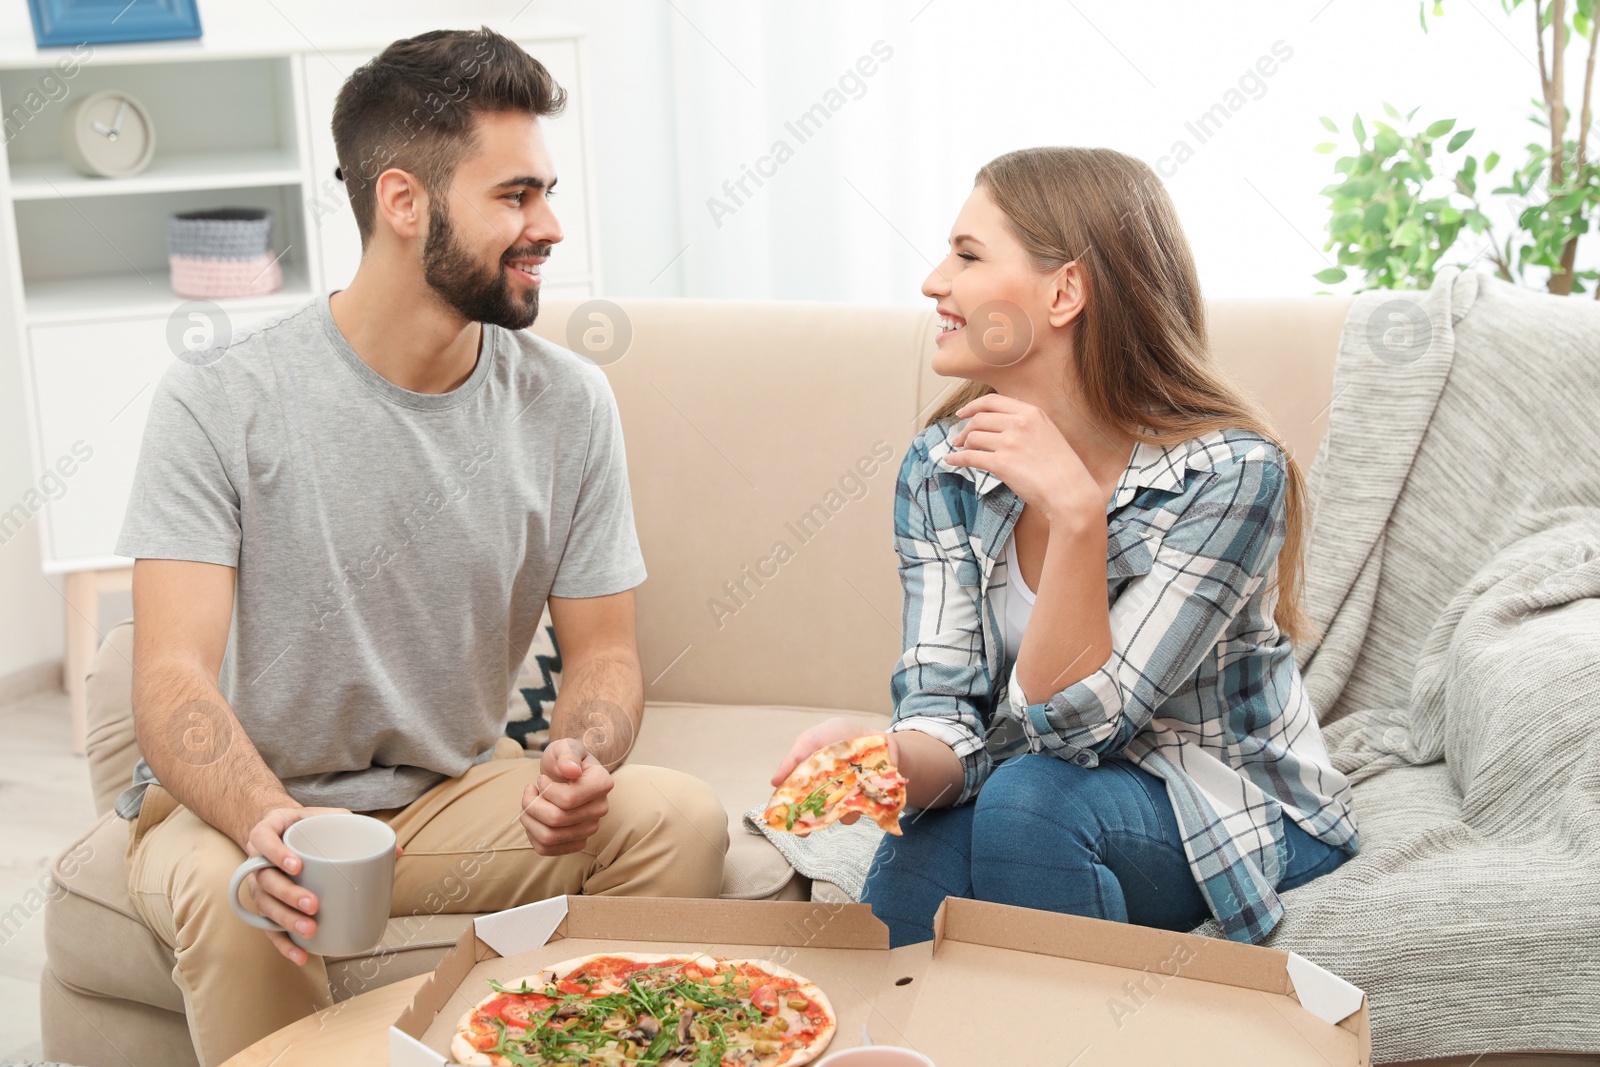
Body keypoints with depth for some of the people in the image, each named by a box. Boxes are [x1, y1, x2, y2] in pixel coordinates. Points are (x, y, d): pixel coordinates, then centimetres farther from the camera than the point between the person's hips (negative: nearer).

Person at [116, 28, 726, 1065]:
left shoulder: (569, 403, -4)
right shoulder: (221, 404, -15)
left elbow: (603, 650, 0)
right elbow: (175, 677, -21)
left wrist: (581, 764, -24)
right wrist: (266, 823, -42)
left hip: (458, 790, 3)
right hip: (246, 805, -3)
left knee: (680, 816, -20)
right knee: (236, 899, -36)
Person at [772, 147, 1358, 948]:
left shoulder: (1228, 471, -22)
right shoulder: (941, 468, -7)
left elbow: (1075, 725, -25)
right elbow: (946, 717, -12)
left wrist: (1075, 513, -37)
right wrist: (888, 760, -35)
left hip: (1235, 811, -2)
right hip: (1024, 796, 3)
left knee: (1033, 799, -32)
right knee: (908, 874, -29)